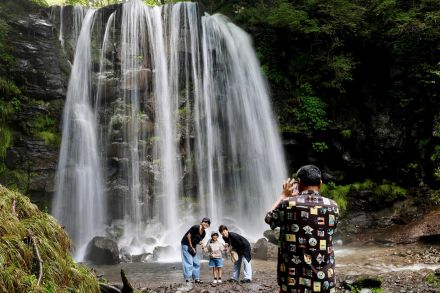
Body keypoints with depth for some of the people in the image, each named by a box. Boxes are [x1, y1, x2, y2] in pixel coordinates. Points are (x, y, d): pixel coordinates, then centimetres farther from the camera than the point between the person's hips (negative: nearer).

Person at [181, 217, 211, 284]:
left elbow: (198, 241, 9)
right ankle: (187, 279, -8)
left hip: (193, 246, 8)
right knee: (189, 262, -11)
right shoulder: (196, 228, -23)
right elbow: (188, 236, -18)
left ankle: (196, 278, 17)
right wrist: (191, 247, -13)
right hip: (186, 244, -8)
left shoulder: (204, 233, 0)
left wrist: (201, 243, -15)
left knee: (196, 263, 9)